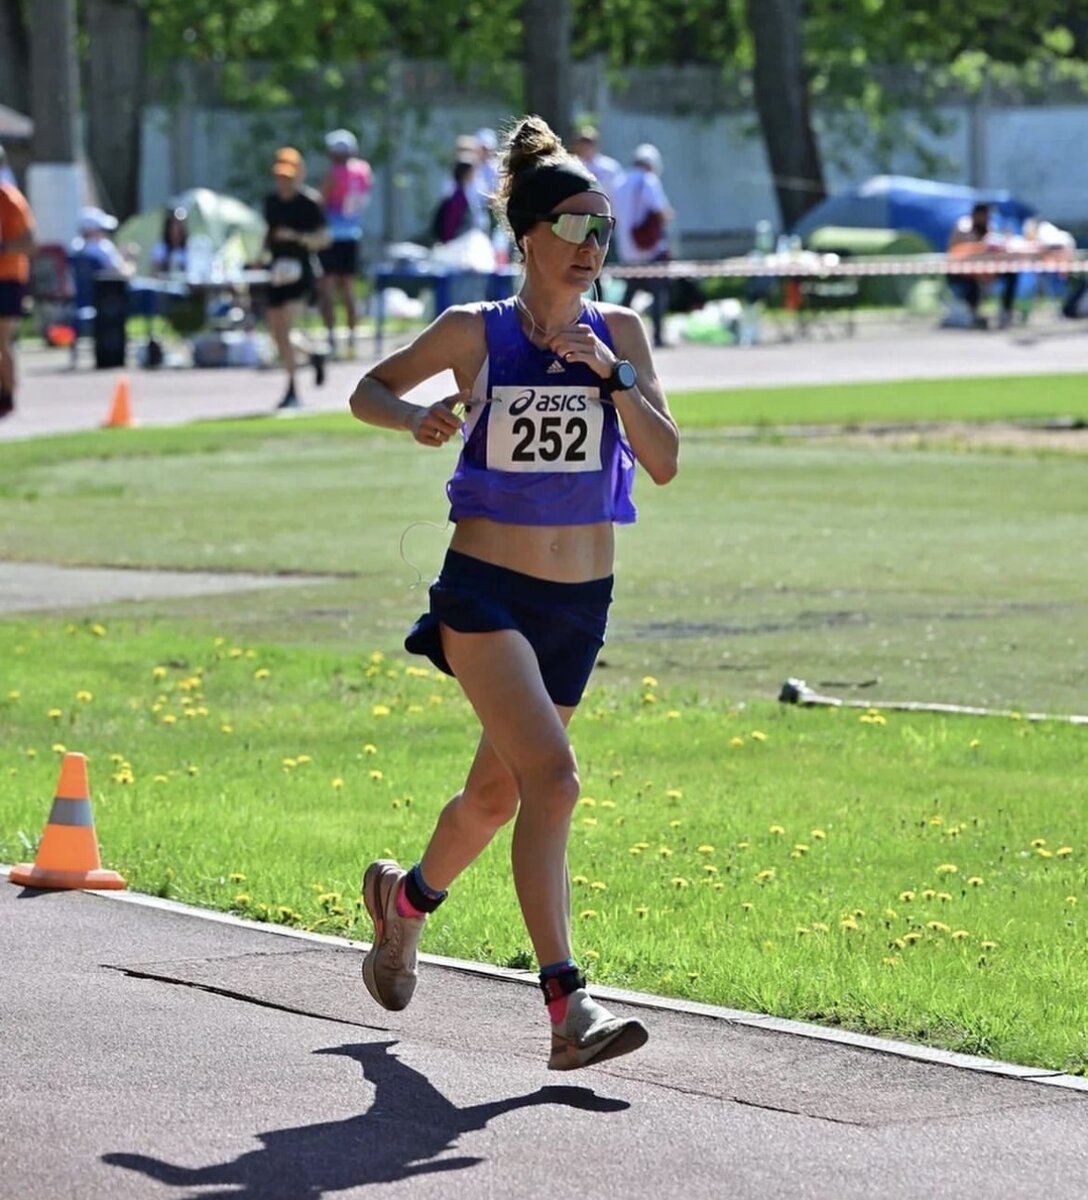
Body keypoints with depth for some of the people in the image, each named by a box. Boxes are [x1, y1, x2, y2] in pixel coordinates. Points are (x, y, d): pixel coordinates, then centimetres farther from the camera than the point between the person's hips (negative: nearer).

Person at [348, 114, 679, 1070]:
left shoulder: (619, 334, 2)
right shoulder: (474, 334, -6)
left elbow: (664, 463, -5)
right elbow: (369, 391, 8)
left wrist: (615, 375, -18)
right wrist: (417, 418, -13)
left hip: (581, 601, 5)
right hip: (485, 590, -5)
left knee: (497, 792, 18)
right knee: (551, 777, -21)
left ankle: (407, 899, 49)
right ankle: (568, 1008, -23)